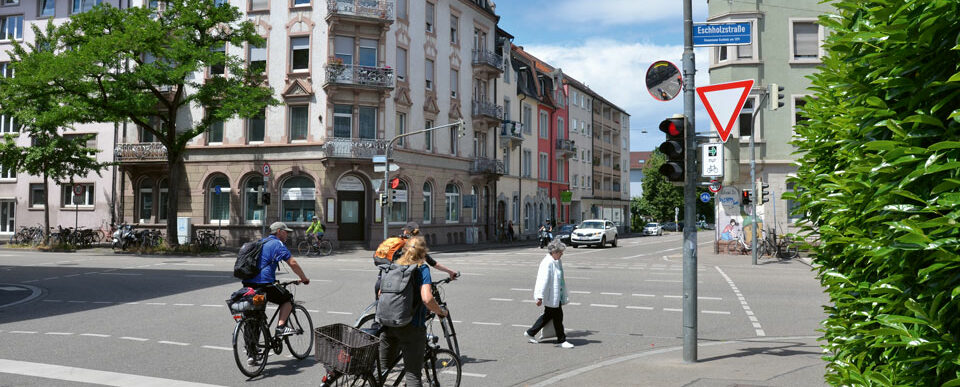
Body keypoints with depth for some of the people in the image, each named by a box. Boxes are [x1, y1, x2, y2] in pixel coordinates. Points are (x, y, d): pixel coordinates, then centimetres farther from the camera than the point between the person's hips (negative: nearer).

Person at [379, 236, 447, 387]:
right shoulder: (422, 269, -8)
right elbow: (427, 298, -21)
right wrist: (440, 312, -5)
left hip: (388, 323, 5)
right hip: (411, 327, -5)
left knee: (383, 365, 20)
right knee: (412, 373, -1)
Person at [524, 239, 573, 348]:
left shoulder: (557, 261, 11)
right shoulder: (547, 263, -20)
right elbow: (543, 280, -23)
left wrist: (565, 295, 28)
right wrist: (540, 297, -25)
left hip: (557, 296, 10)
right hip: (551, 296, -10)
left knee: (548, 315, 17)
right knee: (557, 317, 0)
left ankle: (530, 333, 29)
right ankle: (561, 340, 14)